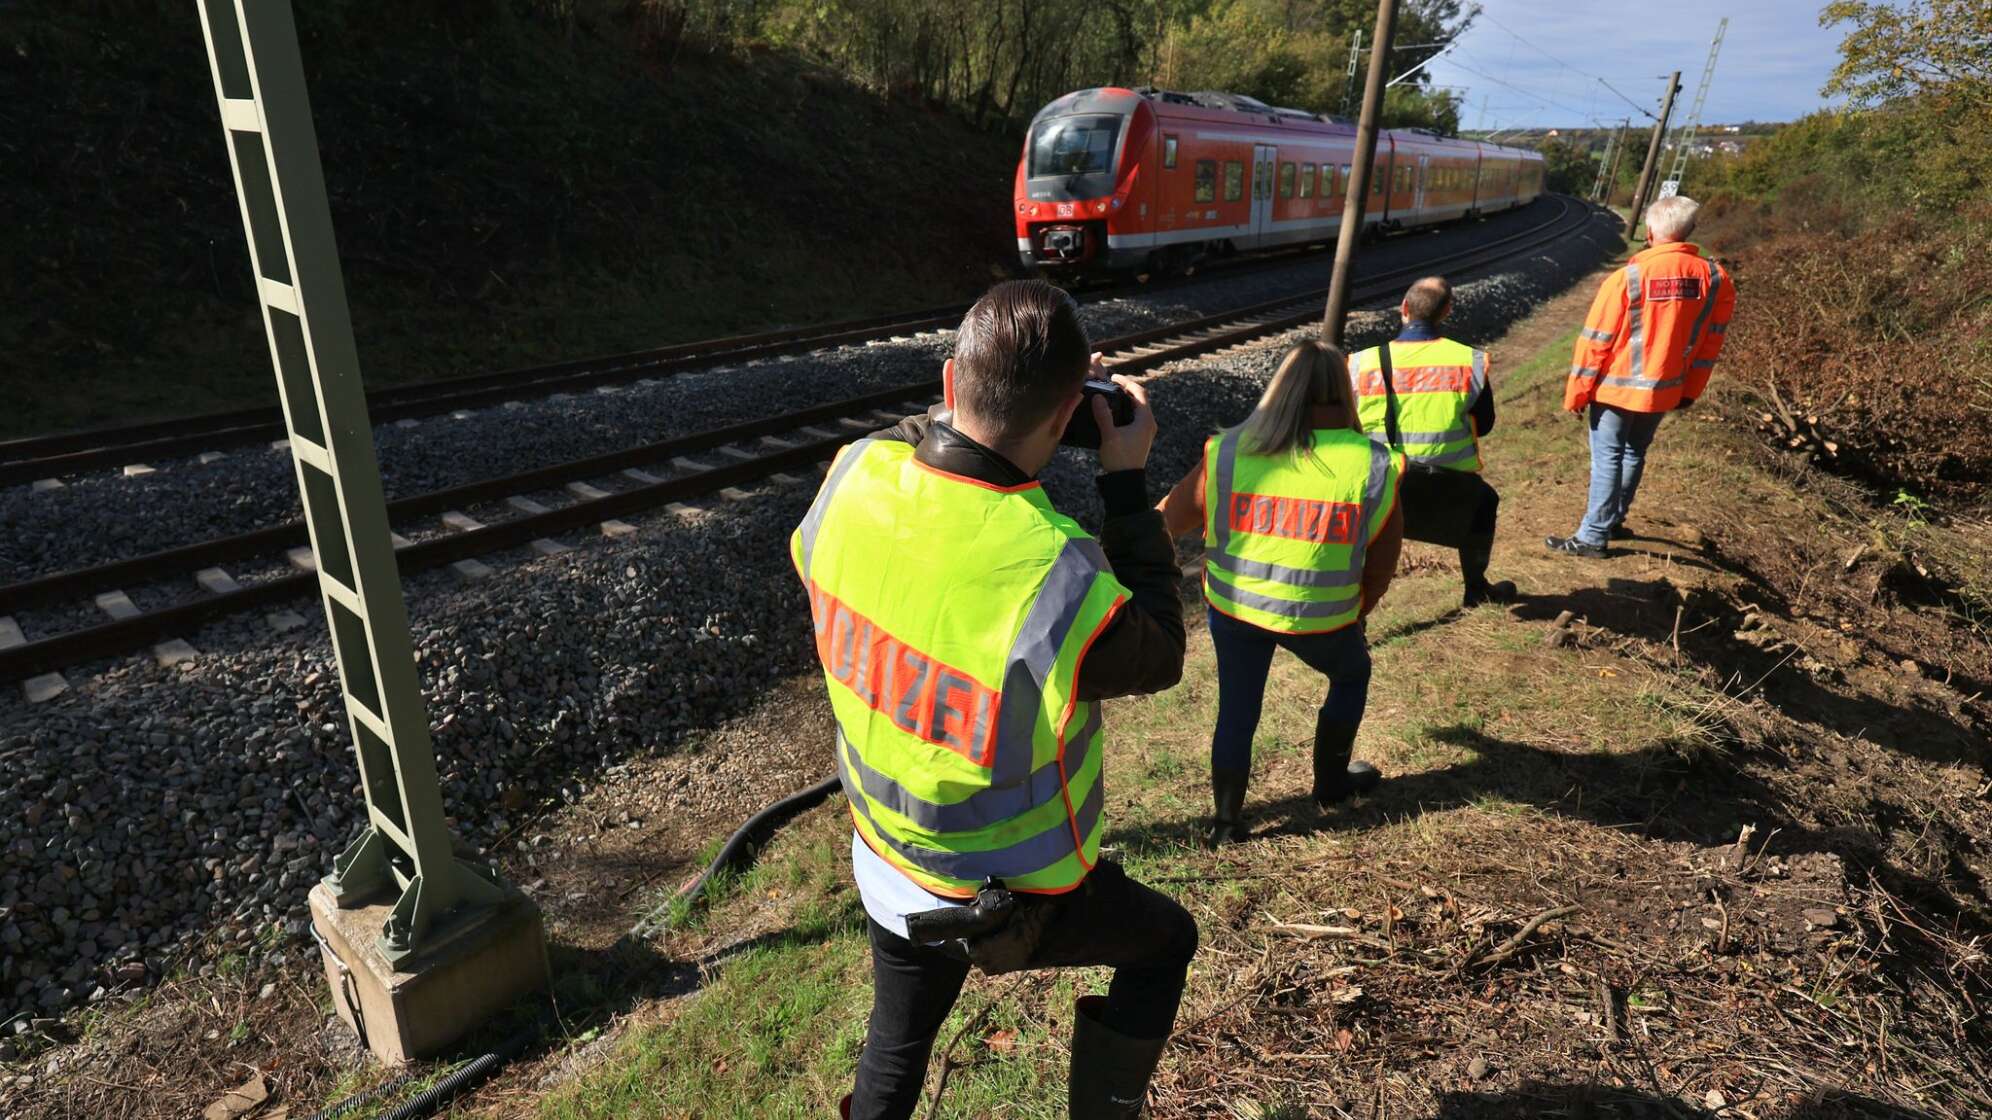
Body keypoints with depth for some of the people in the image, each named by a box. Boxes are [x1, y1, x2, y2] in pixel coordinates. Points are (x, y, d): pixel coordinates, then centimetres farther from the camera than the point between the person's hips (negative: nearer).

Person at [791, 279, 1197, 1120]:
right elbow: (1158, 658, -15)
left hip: (883, 868, 5)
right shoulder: (1057, 576, -38)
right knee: (1165, 940, 27)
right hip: (1010, 902, -5)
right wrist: (1127, 480, -13)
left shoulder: (851, 477, -21)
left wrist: (957, 417, -4)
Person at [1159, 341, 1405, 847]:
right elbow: (1382, 563, 0)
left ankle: (1227, 821, 26)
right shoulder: (1373, 466, -8)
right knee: (1351, 676, 29)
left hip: (1234, 605, 1)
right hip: (1320, 616, 0)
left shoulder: (1228, 451, -9)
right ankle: (1331, 783, 43)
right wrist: (1356, 612, 17)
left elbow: (1170, 518, -1)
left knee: (1237, 708, 18)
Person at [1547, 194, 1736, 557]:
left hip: (1617, 388, -5)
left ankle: (1593, 537, 6)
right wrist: (1690, 391, 15)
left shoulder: (1627, 277, -17)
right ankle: (1612, 520, 32)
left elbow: (1595, 341, -13)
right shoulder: (1715, 278, -3)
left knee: (1607, 459, 2)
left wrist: (1576, 393, -4)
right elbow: (1710, 342, 4)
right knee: (1634, 454, 20)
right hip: (1664, 390, 5)